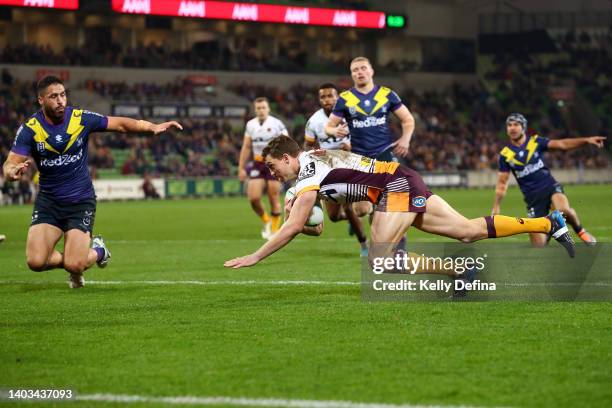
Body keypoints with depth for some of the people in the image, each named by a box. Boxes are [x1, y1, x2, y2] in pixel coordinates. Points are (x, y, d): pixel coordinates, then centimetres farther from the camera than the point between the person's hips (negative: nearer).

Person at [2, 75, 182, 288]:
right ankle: (73, 263, 20)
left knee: (74, 265, -13)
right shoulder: (29, 129, -11)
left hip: (81, 201, -1)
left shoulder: (81, 118, -9)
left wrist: (153, 127, -15)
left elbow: (121, 124, 0)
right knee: (36, 261, -15)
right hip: (48, 201, 1)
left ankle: (98, 251, 25)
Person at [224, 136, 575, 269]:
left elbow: (293, 227, -17)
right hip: (406, 182, 9)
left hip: (397, 185, -9)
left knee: (379, 259, -16)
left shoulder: (309, 174, -12)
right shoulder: (313, 159, 15)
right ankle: (549, 223, 7)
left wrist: (255, 257, -13)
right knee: (469, 231, 7)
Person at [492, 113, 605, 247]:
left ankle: (580, 231, -4)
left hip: (549, 186, -1)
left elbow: (562, 144, -5)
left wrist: (586, 140, -16)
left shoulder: (536, 141, 2)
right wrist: (496, 207, 1)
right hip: (532, 196, 1)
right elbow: (502, 184, 7)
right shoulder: (505, 154, 2)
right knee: (538, 243, -6)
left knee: (564, 209, -35)